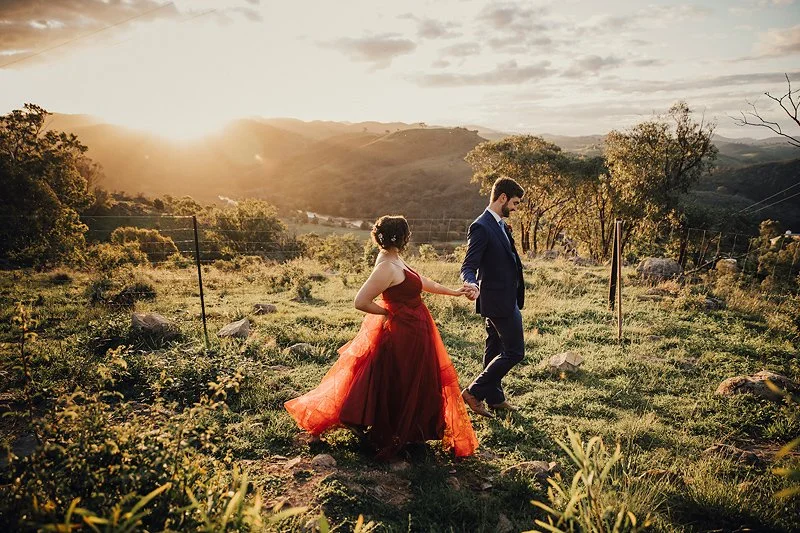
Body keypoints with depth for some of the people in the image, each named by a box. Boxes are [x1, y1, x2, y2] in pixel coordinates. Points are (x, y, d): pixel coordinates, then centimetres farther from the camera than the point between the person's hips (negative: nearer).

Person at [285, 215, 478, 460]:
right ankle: (389, 440, 20)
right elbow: (361, 302, -28)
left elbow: (421, 281, 17)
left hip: (413, 333, 10)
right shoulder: (387, 267, -25)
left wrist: (453, 292, 22)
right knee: (397, 388, 4)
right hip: (403, 335, -10)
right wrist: (389, 312, -14)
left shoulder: (395, 260, 6)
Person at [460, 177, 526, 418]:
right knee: (514, 351, -6)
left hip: (505, 298, 10)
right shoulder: (481, 227, -18)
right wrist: (471, 284, -44)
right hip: (499, 300, -10)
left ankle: (495, 398, 30)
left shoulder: (500, 225, 13)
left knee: (495, 350, 17)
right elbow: (468, 267, -23)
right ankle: (473, 392, 0)